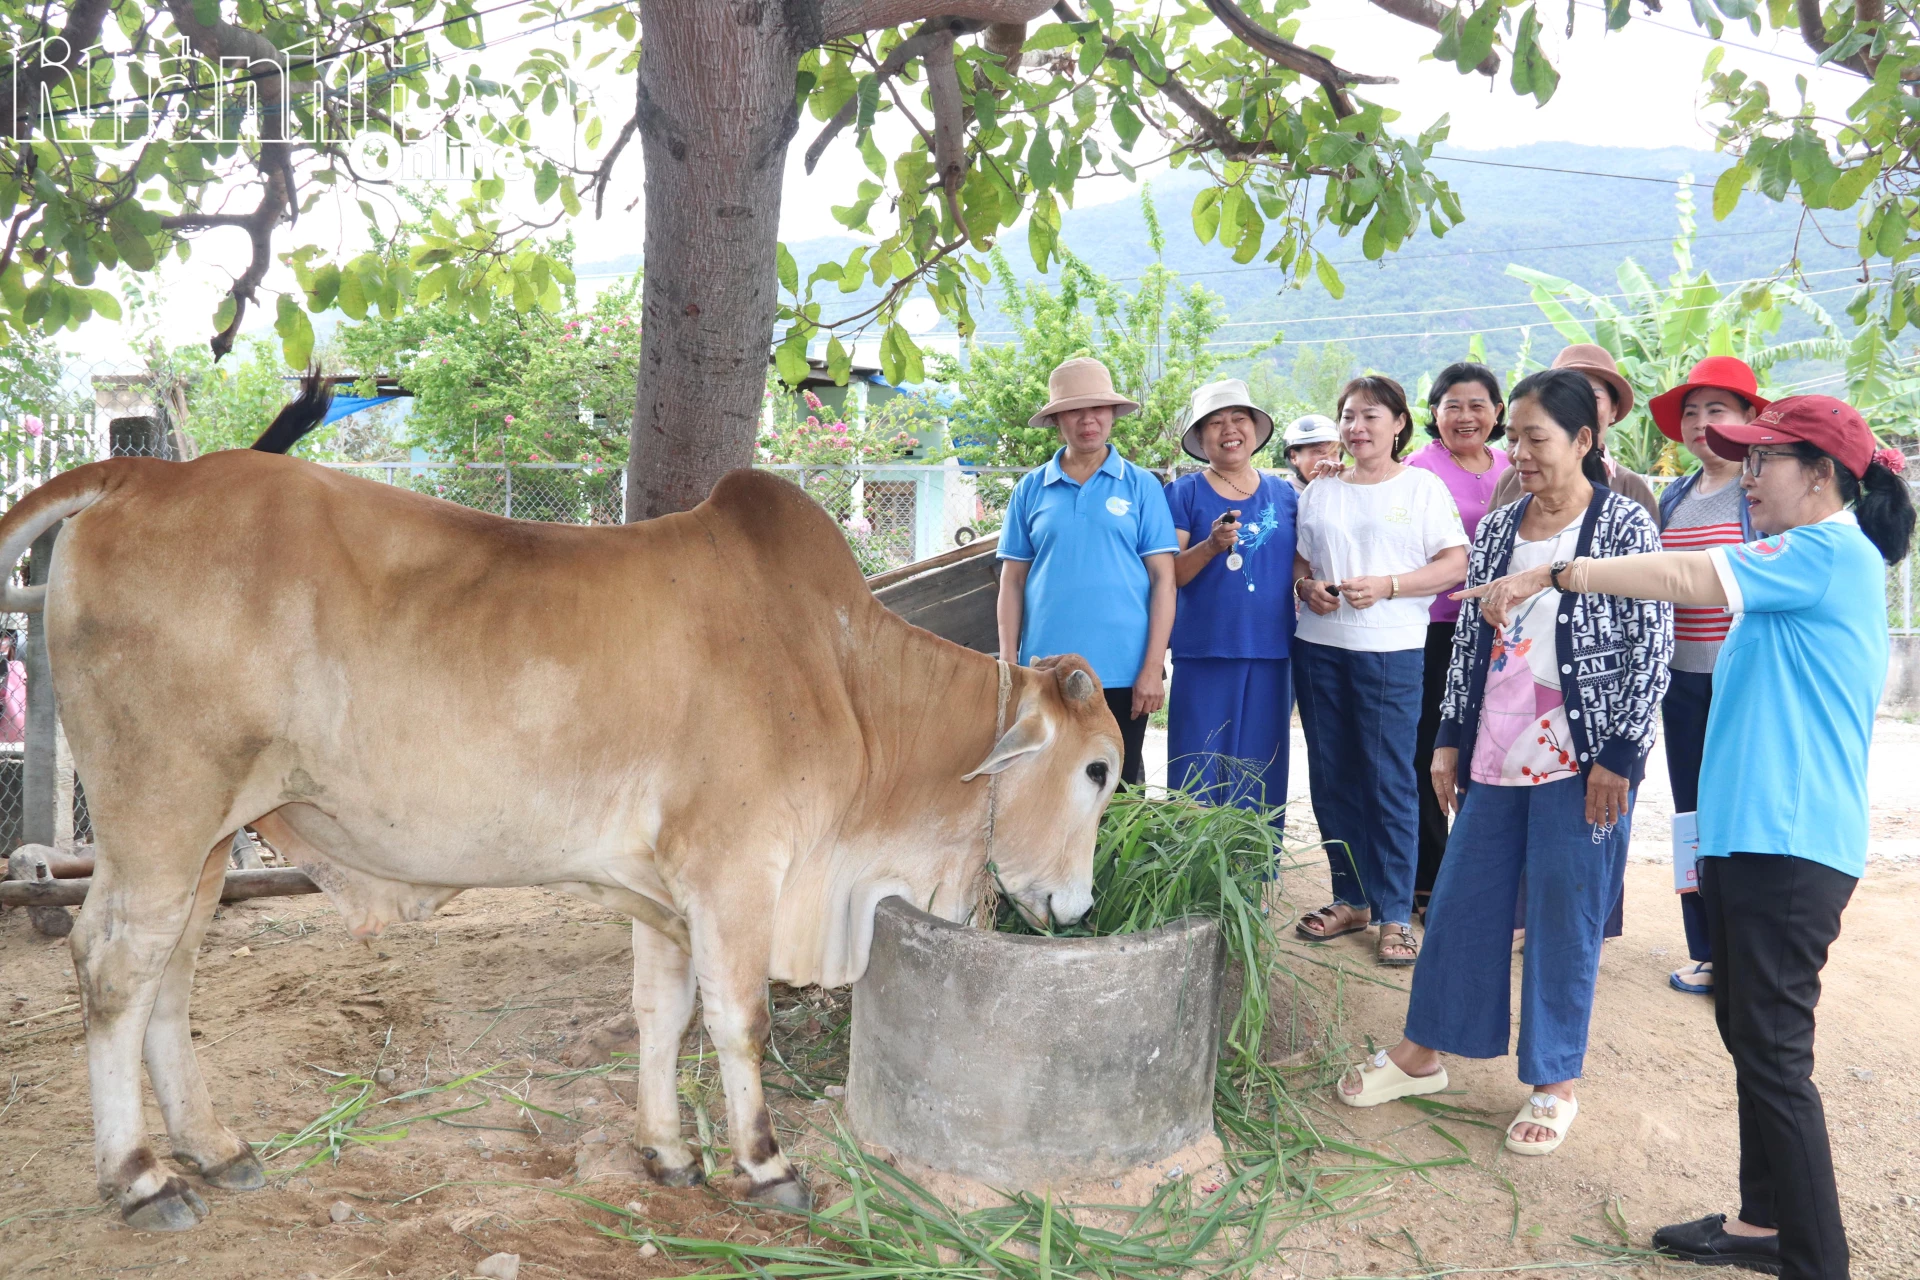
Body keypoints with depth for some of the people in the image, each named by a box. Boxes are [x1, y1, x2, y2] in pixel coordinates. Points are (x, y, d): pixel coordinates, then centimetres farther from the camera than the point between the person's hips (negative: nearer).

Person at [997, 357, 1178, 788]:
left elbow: (1163, 578, 0)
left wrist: (1153, 667, -7)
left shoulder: (1140, 486, 4)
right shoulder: (1031, 490, 8)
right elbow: (1012, 580, 8)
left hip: (1123, 674, -1)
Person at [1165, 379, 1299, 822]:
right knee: (1199, 780, -2)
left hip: (1271, 655, 3)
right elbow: (1169, 575, -6)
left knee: (1261, 784, 7)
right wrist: (1212, 545, -21)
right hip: (1204, 654, -3)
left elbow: (1299, 569, 18)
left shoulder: (1284, 494, 11)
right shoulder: (1184, 493, 1)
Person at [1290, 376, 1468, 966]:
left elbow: (1456, 564, -3)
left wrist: (1386, 586, -15)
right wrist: (1307, 587, -5)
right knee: (1331, 777, 7)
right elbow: (1298, 560, 18)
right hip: (1319, 648, 4)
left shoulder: (1422, 486, 3)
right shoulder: (1320, 491, 14)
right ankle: (1351, 898, 20)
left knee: (1388, 780, -5)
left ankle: (1395, 914, 4)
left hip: (1391, 650, -4)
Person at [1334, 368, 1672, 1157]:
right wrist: (1449, 739, 10)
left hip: (1581, 760, -5)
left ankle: (1556, 1083, 20)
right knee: (1461, 900, 11)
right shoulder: (1498, 531, 9)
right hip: (1494, 756, 5)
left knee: (1566, 916, 4)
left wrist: (1620, 755, -12)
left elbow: (1652, 649, -8)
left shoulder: (1625, 526, -6)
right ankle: (1423, 1053, 26)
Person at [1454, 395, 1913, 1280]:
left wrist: (1552, 573, -19)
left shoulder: (1829, 553, -12)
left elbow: (1685, 578, -22)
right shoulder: (1804, 565, 20)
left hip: (1788, 842, -10)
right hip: (1748, 834, 10)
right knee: (1747, 1032, 16)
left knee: (1773, 1050, -7)